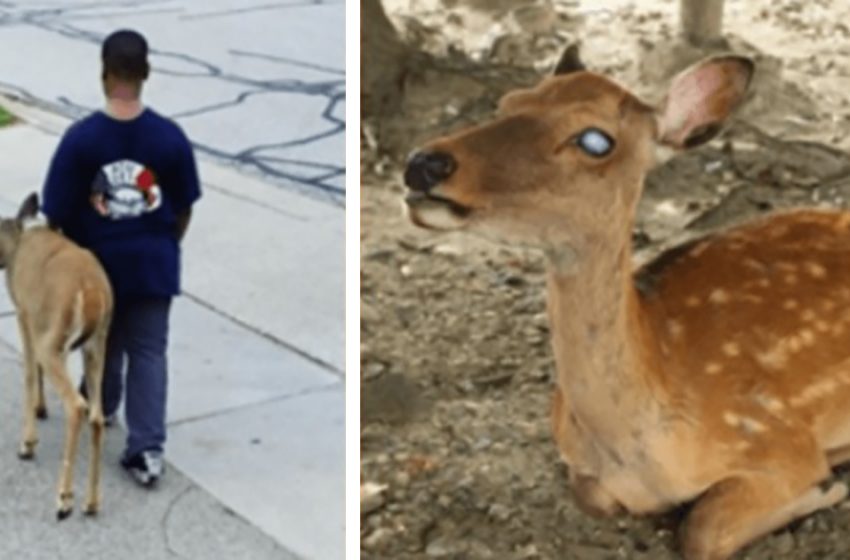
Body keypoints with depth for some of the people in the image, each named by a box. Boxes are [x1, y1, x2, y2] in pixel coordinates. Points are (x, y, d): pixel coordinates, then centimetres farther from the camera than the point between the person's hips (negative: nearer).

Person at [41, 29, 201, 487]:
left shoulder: (81, 137, -17)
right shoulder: (171, 137, -12)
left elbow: (58, 212, -11)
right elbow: (184, 208, -2)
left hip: (98, 260, 0)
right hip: (153, 261, 0)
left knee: (105, 343, 23)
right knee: (149, 352, 5)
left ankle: (101, 408, 49)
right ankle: (147, 450, -1)